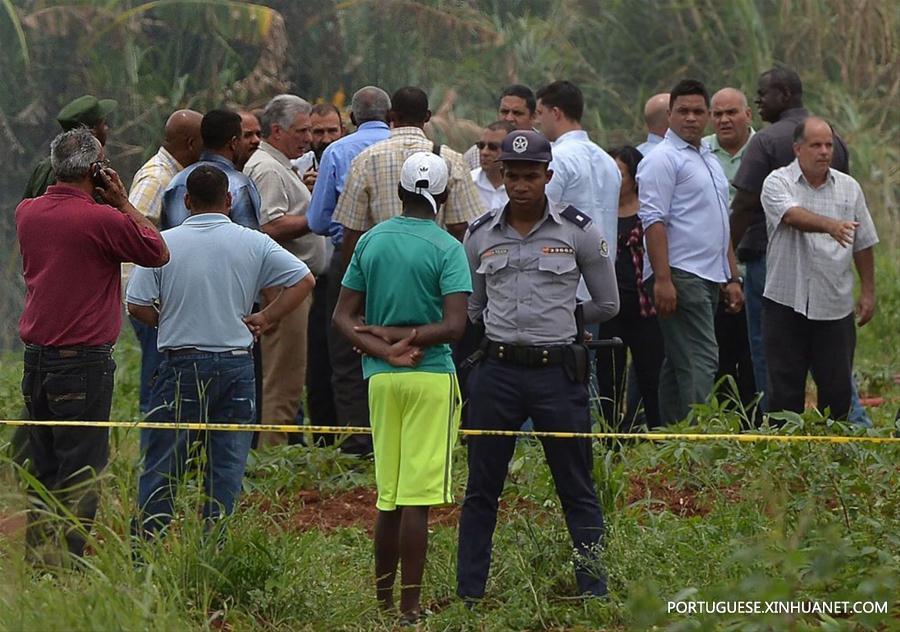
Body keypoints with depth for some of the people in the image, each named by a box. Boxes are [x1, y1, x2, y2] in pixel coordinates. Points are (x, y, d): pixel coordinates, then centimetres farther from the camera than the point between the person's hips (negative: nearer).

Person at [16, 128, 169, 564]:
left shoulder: (27, 213, 6)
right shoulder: (102, 220, -15)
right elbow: (158, 252, -3)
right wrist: (122, 202, 0)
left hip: (36, 359, 7)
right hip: (84, 361, -7)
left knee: (42, 469, 14)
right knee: (81, 474, -2)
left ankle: (36, 560, 16)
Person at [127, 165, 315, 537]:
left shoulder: (164, 243, -4)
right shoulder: (253, 244, 0)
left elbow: (137, 305, -7)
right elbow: (304, 280, -2)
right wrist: (265, 319, 4)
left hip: (181, 365, -2)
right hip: (236, 364, 2)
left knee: (160, 468, 5)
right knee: (226, 469, 6)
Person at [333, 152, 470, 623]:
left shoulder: (370, 241, 7)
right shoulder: (447, 249, -7)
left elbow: (343, 316, 4)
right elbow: (453, 326, -17)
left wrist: (385, 350, -7)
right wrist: (402, 337, -6)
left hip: (381, 378, 5)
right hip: (431, 376, -5)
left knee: (389, 499, 14)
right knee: (417, 500, -5)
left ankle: (383, 601, 19)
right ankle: (409, 610, -6)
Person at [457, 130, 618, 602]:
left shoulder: (578, 231, -1)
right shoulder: (481, 235, 6)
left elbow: (606, 304, 8)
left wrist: (556, 322, 11)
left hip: (558, 371, -2)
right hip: (497, 371, 2)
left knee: (577, 490, 3)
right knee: (481, 489, 7)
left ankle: (594, 591, 8)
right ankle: (468, 594, 13)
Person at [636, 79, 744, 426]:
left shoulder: (709, 160, 22)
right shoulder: (662, 159, -7)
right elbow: (653, 221, -15)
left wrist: (732, 278, 23)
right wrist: (662, 279, -22)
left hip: (710, 278, 9)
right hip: (679, 276, -9)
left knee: (678, 364, 10)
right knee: (700, 361, -16)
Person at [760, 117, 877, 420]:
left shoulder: (849, 188, 9)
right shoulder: (778, 183, -3)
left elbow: (863, 245, 15)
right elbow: (793, 216, -24)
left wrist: (868, 291, 11)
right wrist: (830, 225, -41)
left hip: (836, 306, 3)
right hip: (787, 303, -3)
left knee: (837, 387, 4)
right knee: (785, 387, 1)